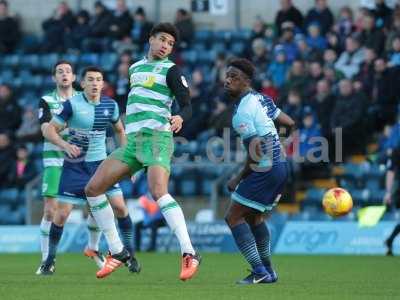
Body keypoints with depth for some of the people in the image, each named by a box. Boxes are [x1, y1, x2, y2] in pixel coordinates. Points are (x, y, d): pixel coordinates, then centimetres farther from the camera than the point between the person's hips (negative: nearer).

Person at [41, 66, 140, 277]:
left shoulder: (110, 105, 2)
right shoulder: (72, 104, -11)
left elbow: (120, 130, 19)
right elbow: (49, 130, -10)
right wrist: (66, 146, -26)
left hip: (100, 164, 3)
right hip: (75, 165, -3)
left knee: (119, 206, -8)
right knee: (62, 213, -7)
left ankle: (129, 253, 7)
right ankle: (50, 259, 11)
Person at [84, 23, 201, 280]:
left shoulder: (171, 70, 0)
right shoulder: (135, 68, 20)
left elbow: (187, 106, -9)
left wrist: (180, 118, -31)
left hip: (157, 138, -7)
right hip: (132, 141, 7)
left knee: (158, 192, -30)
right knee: (93, 189, -1)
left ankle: (189, 254, -34)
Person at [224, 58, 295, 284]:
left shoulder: (242, 112, -17)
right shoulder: (261, 99, 10)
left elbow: (256, 152, -19)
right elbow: (289, 122, 20)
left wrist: (238, 179, -8)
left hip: (265, 170, -10)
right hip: (281, 166, 10)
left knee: (233, 217, -4)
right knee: (254, 216, 23)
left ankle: (259, 272, -9)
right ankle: (268, 271, 25)